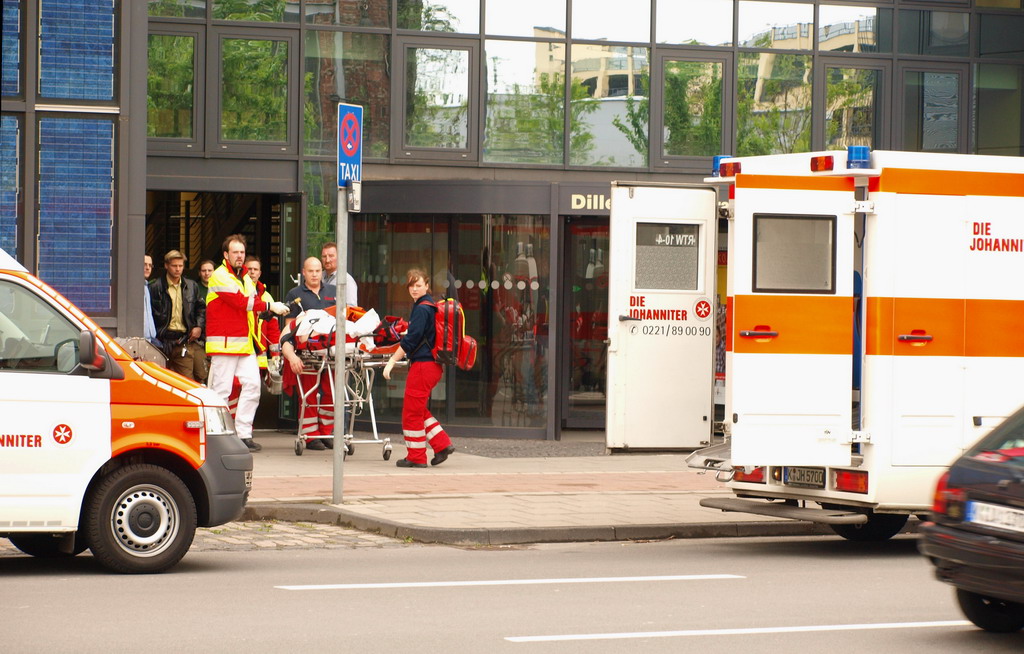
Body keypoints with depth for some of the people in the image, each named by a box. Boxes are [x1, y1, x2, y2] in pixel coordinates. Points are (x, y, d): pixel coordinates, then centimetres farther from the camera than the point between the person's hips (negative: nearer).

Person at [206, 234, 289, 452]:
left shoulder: (245, 277, 21)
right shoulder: (220, 276, -7)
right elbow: (241, 302, -19)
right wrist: (269, 306, -21)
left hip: (245, 344, 8)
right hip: (224, 343, -8)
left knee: (252, 385, -1)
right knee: (221, 389, -7)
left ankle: (244, 434, 3)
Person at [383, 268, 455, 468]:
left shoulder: (422, 309, -15)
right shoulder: (430, 306, 14)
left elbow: (411, 340, -19)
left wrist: (392, 361, -15)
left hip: (423, 366, -10)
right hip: (432, 365, 10)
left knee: (412, 412, -1)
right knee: (419, 410, 17)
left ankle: (416, 457, 5)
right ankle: (442, 445, 14)